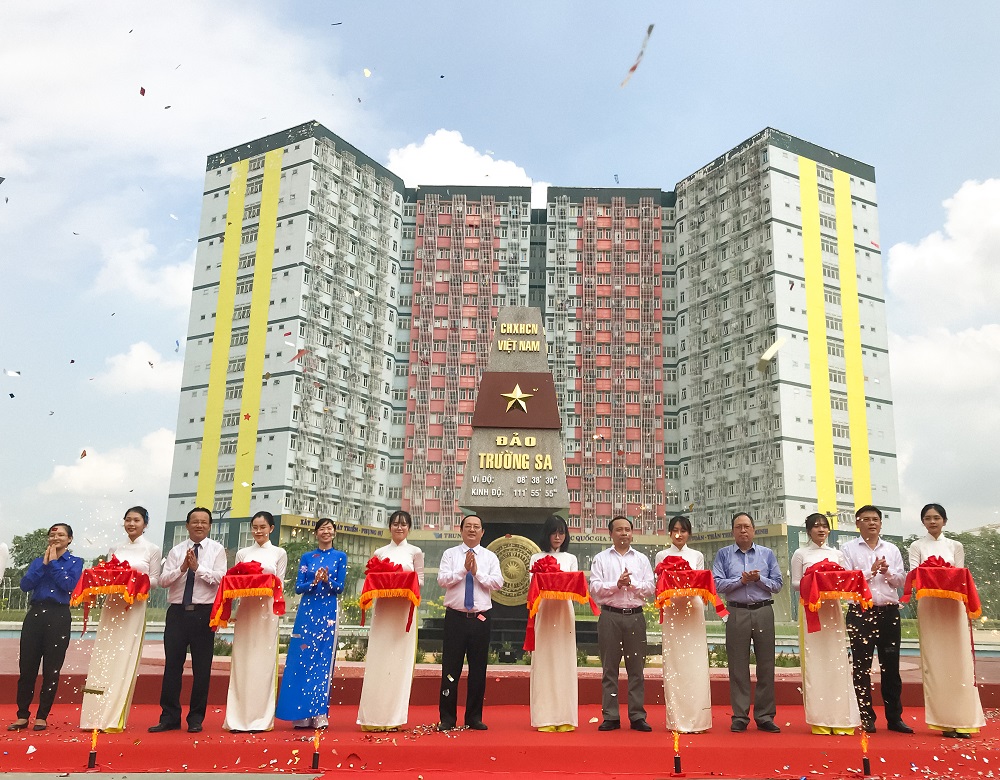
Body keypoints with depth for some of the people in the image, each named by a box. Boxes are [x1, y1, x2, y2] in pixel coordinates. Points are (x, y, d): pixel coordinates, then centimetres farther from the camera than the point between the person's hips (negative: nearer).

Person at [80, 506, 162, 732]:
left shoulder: (152, 550, 4)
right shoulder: (115, 549, 14)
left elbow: (155, 581, 1)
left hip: (134, 607, -3)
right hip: (111, 605, 3)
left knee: (124, 659, -5)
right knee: (103, 657, 0)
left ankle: (114, 719, -1)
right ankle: (97, 716, 5)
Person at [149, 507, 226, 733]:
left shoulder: (216, 549, 3)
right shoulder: (176, 551, 10)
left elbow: (221, 579, -9)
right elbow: (163, 580, 1)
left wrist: (197, 567, -17)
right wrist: (182, 568, -14)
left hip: (204, 613, -2)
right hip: (177, 612, 2)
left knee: (201, 668, 3)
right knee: (172, 665, 5)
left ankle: (196, 719, 14)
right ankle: (169, 717, 16)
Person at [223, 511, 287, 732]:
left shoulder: (279, 553, 8)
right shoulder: (242, 553, 13)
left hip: (267, 610, -2)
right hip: (245, 608, 2)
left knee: (264, 662, -1)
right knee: (242, 662, 0)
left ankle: (262, 718, 4)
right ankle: (239, 717, 5)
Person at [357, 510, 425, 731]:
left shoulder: (415, 552, 8)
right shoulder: (380, 552, 13)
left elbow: (420, 580, 4)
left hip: (403, 610, -1)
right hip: (383, 609, 2)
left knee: (399, 661, -2)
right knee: (378, 661, -1)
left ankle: (394, 717, 6)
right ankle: (375, 716, 3)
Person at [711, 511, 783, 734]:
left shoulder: (767, 554, 11)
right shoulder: (723, 555, 7)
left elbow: (777, 584, 6)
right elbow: (717, 584, -3)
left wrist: (758, 579, -10)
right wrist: (741, 580, -13)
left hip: (763, 612, 1)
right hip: (737, 613, -1)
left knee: (766, 665, 3)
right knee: (738, 667, 2)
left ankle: (765, 717, 11)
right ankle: (740, 716, 9)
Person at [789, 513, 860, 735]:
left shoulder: (836, 554, 15)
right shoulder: (801, 554, 7)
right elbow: (795, 583, 3)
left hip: (832, 608, 2)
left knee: (837, 659, -3)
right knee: (814, 660, -5)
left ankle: (840, 718, 1)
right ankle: (819, 719, 0)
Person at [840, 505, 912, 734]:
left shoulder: (892, 549, 14)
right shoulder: (848, 548, 5)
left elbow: (901, 580, 9)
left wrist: (887, 572, -10)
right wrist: (871, 571, -10)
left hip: (889, 612, 3)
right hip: (861, 612, -2)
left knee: (891, 667, 6)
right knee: (862, 667, 1)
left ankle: (894, 717, 15)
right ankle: (866, 718, 9)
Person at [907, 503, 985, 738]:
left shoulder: (955, 546, 12)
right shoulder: (917, 547, 7)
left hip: (953, 605, 1)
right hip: (928, 606, -1)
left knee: (958, 659, -3)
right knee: (935, 661, -2)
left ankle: (961, 720, -1)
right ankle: (945, 721, 0)